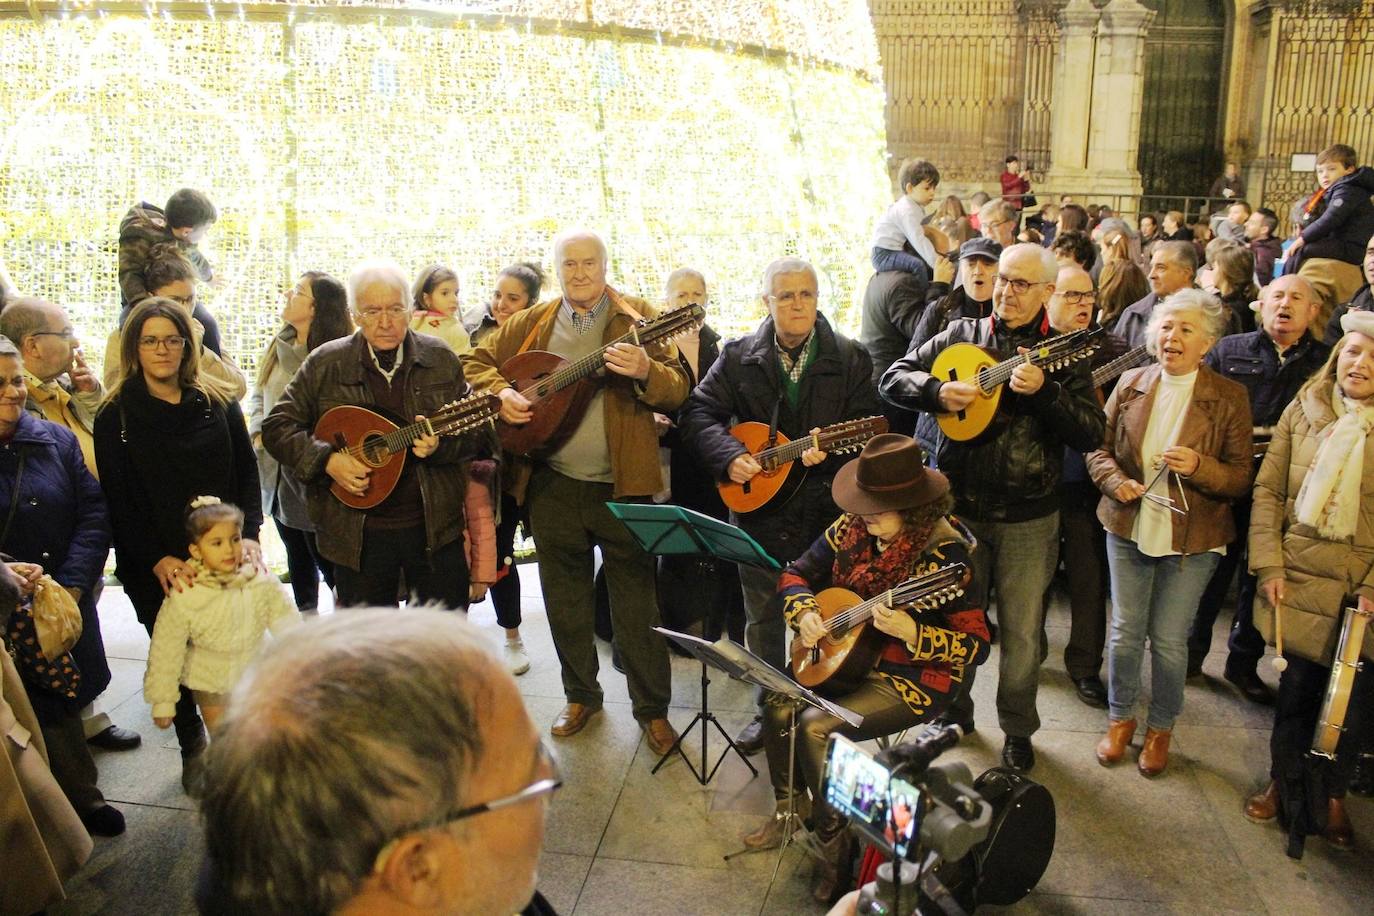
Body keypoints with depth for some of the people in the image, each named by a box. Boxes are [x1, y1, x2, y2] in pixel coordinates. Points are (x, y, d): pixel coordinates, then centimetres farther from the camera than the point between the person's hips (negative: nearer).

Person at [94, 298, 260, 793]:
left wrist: (249, 533, -9)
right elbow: (119, 501, -4)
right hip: (156, 569, -1)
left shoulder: (218, 402, 4)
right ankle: (193, 747, 30)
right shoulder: (115, 417, -1)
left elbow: (247, 471, 5)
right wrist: (159, 560, -14)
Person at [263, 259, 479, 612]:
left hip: (436, 527, 1)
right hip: (357, 533, 0)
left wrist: (440, 445, -19)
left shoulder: (441, 359, 1)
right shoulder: (325, 363, -1)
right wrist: (328, 460, -15)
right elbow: (277, 427, 0)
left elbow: (474, 431, 2)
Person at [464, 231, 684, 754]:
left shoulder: (638, 318, -1)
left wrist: (645, 371, -29)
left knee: (636, 603, 3)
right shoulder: (530, 324, 9)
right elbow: (478, 362, 17)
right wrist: (500, 392, -4)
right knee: (566, 602, 15)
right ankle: (581, 696, 33)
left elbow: (678, 392, -7)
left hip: (622, 485, -3)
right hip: (553, 488, 4)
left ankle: (652, 707, 18)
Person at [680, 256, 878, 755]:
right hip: (758, 505, 2)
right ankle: (769, 708, 31)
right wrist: (729, 456, -17)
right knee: (762, 617, 13)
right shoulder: (739, 356, 1)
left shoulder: (850, 357, -1)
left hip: (826, 510, -1)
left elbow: (866, 425, -5)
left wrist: (828, 449, -23)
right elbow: (698, 411, -1)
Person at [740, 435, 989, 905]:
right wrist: (805, 613, -12)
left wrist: (911, 632, -38)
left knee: (815, 725, -24)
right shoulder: (853, 528, -5)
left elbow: (977, 646, -23)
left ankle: (835, 843, -2)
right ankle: (788, 809, 11)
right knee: (780, 704, -15)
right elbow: (797, 573, 8)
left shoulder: (945, 553, -23)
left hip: (915, 680, -6)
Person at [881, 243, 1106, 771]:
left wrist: (1044, 391, -26)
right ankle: (953, 713, 37)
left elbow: (1091, 435, -11)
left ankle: (1017, 730, 28)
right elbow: (895, 378, 1)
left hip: (1029, 518, -1)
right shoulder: (961, 335, 3)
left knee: (1022, 630, 8)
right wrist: (938, 392, -18)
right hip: (959, 506, 2)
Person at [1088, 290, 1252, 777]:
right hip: (1128, 529, 2)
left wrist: (1198, 466, -24)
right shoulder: (1131, 384, 1)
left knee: (1169, 641, 7)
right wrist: (1116, 481, -13)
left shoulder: (1229, 398, -6)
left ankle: (1160, 728, 29)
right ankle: (1120, 718, 32)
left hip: (1191, 540, -2)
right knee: (1124, 632, 11)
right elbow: (1099, 449, 6)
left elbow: (1241, 478, -5)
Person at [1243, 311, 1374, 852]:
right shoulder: (1302, 413, 4)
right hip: (1300, 578, 1)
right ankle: (1283, 781, 29)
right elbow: (1267, 491, 5)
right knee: (1298, 683, 9)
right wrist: (1270, 566, -3)